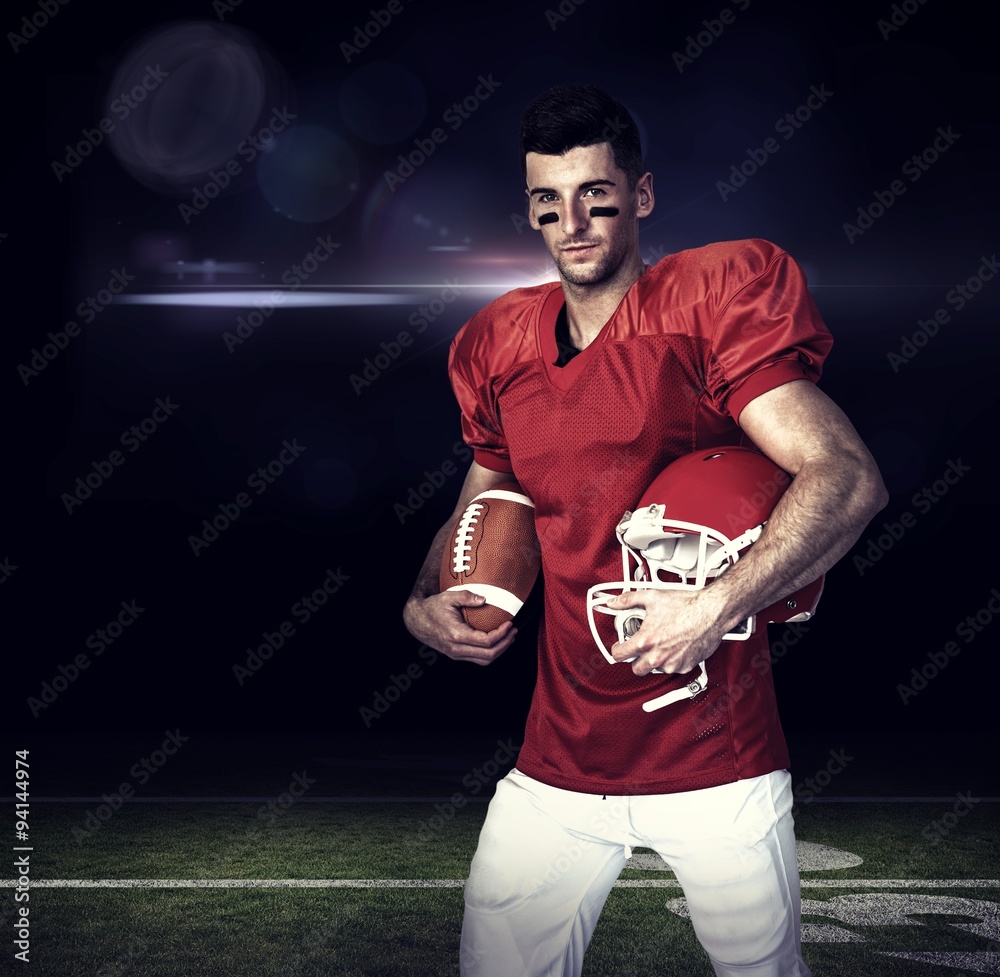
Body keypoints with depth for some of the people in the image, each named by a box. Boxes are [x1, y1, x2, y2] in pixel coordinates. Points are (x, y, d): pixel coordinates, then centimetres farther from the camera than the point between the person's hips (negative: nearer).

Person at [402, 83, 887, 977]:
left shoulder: (707, 302, -8)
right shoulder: (502, 348, 8)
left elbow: (848, 477, -17)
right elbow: (481, 504, 22)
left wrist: (717, 608, -25)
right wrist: (425, 605, 3)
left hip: (717, 764, -3)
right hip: (560, 762, 4)